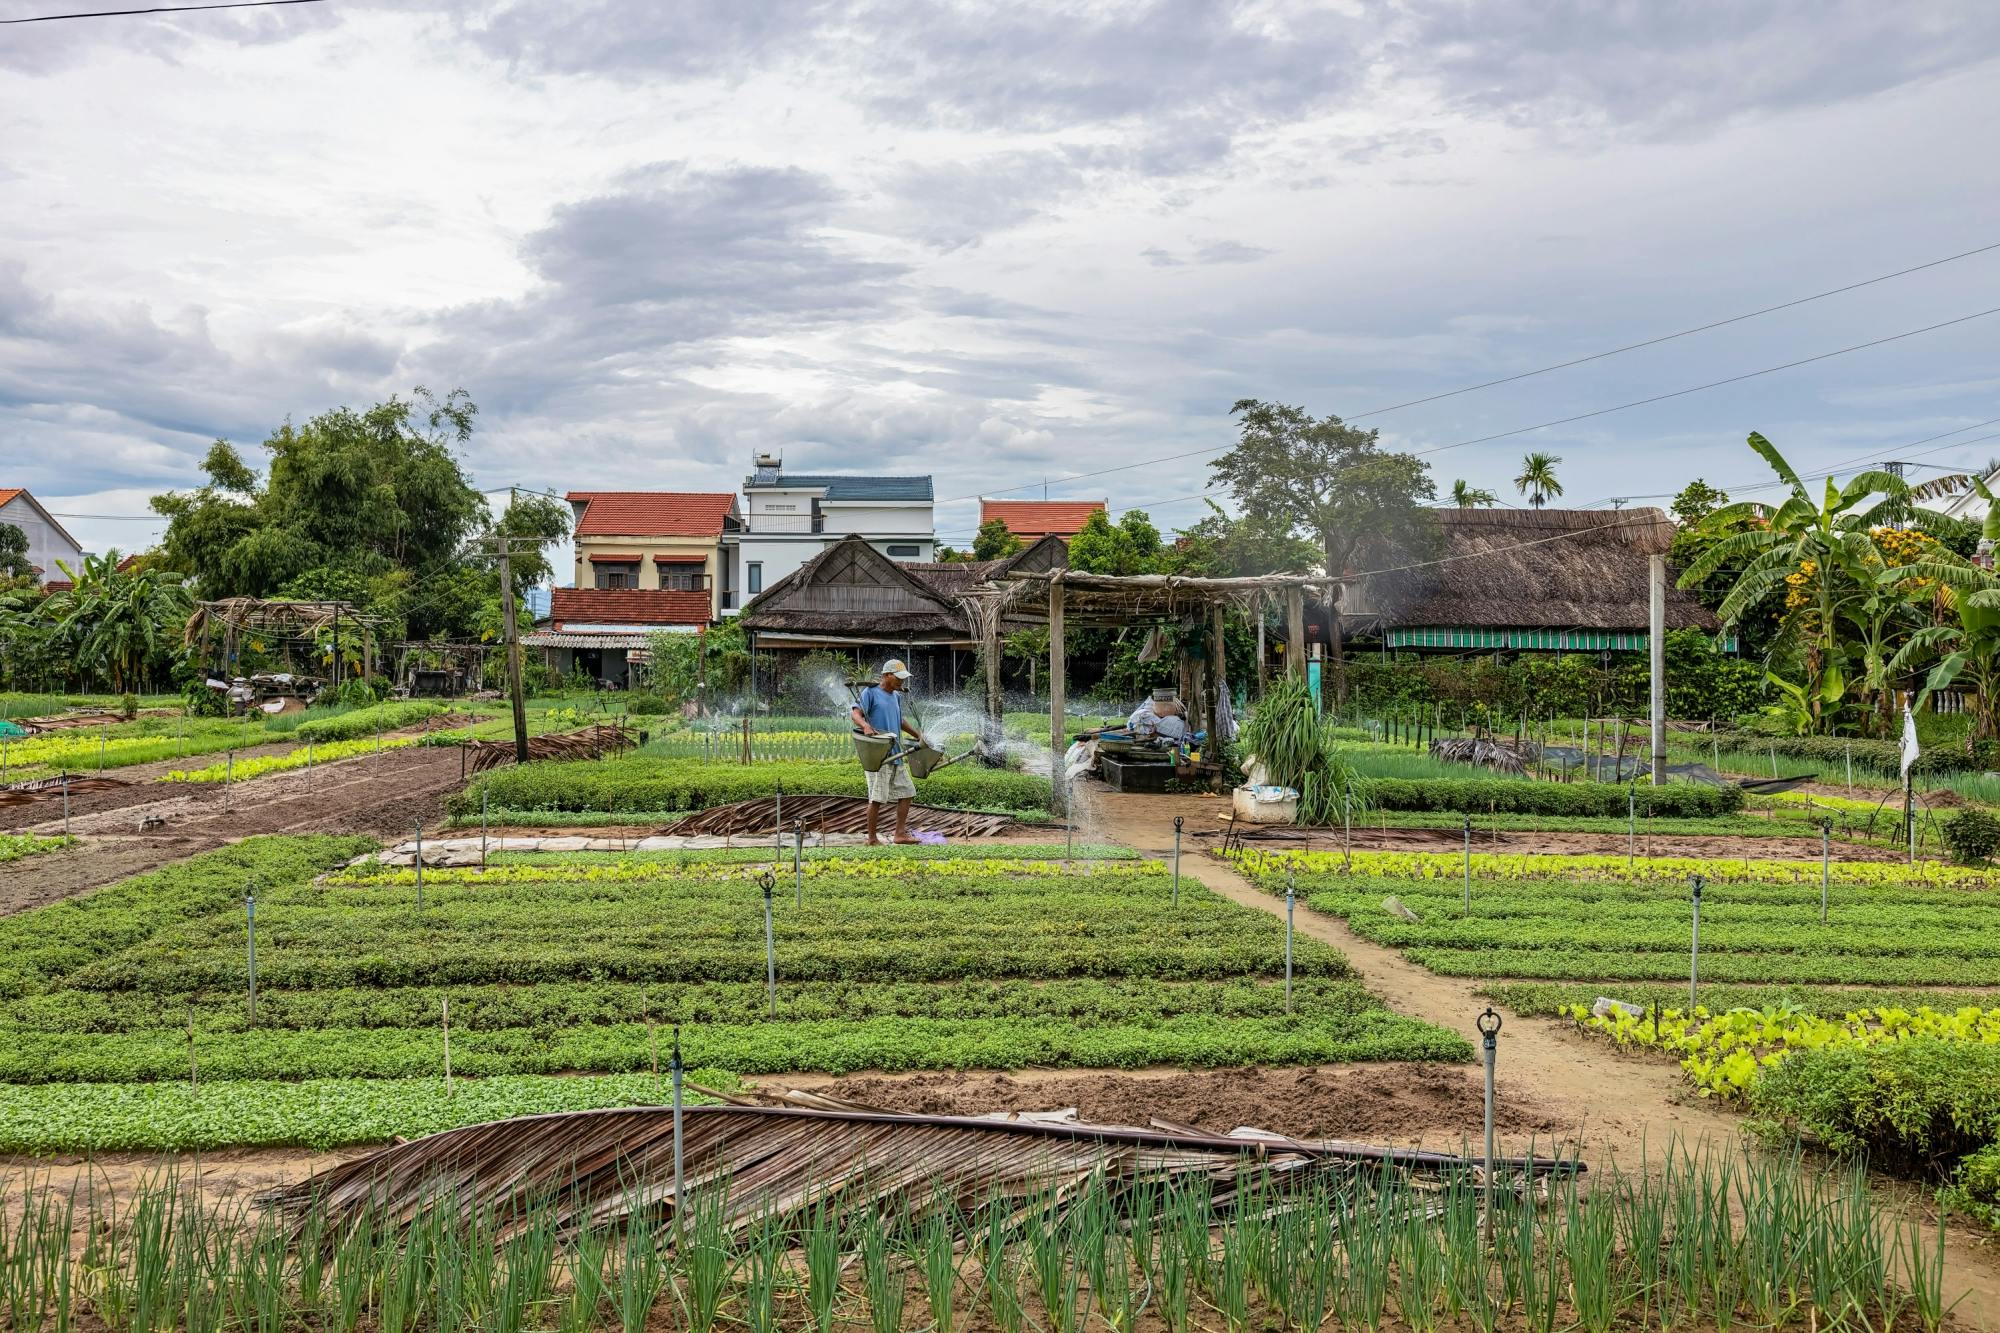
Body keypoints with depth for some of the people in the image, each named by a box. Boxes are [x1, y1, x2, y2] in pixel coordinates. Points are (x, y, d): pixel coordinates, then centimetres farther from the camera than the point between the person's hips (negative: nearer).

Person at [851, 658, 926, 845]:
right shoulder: (870, 693, -6)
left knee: (907, 792, 9)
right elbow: (856, 714, -17)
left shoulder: (896, 696, 18)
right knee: (877, 798, -6)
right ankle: (872, 839, 2)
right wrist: (865, 726, -37)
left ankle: (900, 834, 16)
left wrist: (918, 734, 31)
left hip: (896, 755, 8)